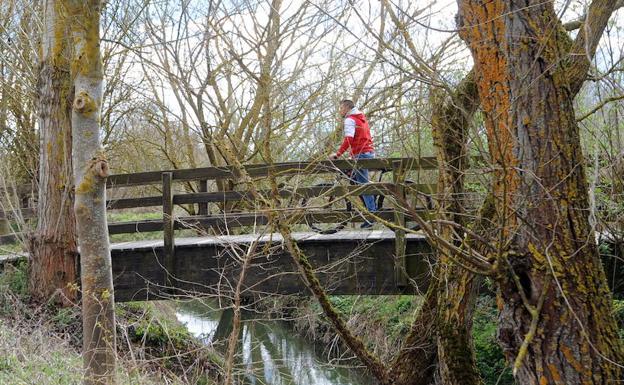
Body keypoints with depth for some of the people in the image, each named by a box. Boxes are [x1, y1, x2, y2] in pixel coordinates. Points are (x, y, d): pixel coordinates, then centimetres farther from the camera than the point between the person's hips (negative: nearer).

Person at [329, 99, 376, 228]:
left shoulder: (350, 120, -8)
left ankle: (372, 214, -12)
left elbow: (348, 139, -21)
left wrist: (337, 154, -21)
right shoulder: (362, 117, 20)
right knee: (353, 180, 16)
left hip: (360, 154, -9)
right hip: (369, 152, 9)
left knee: (364, 185, -9)